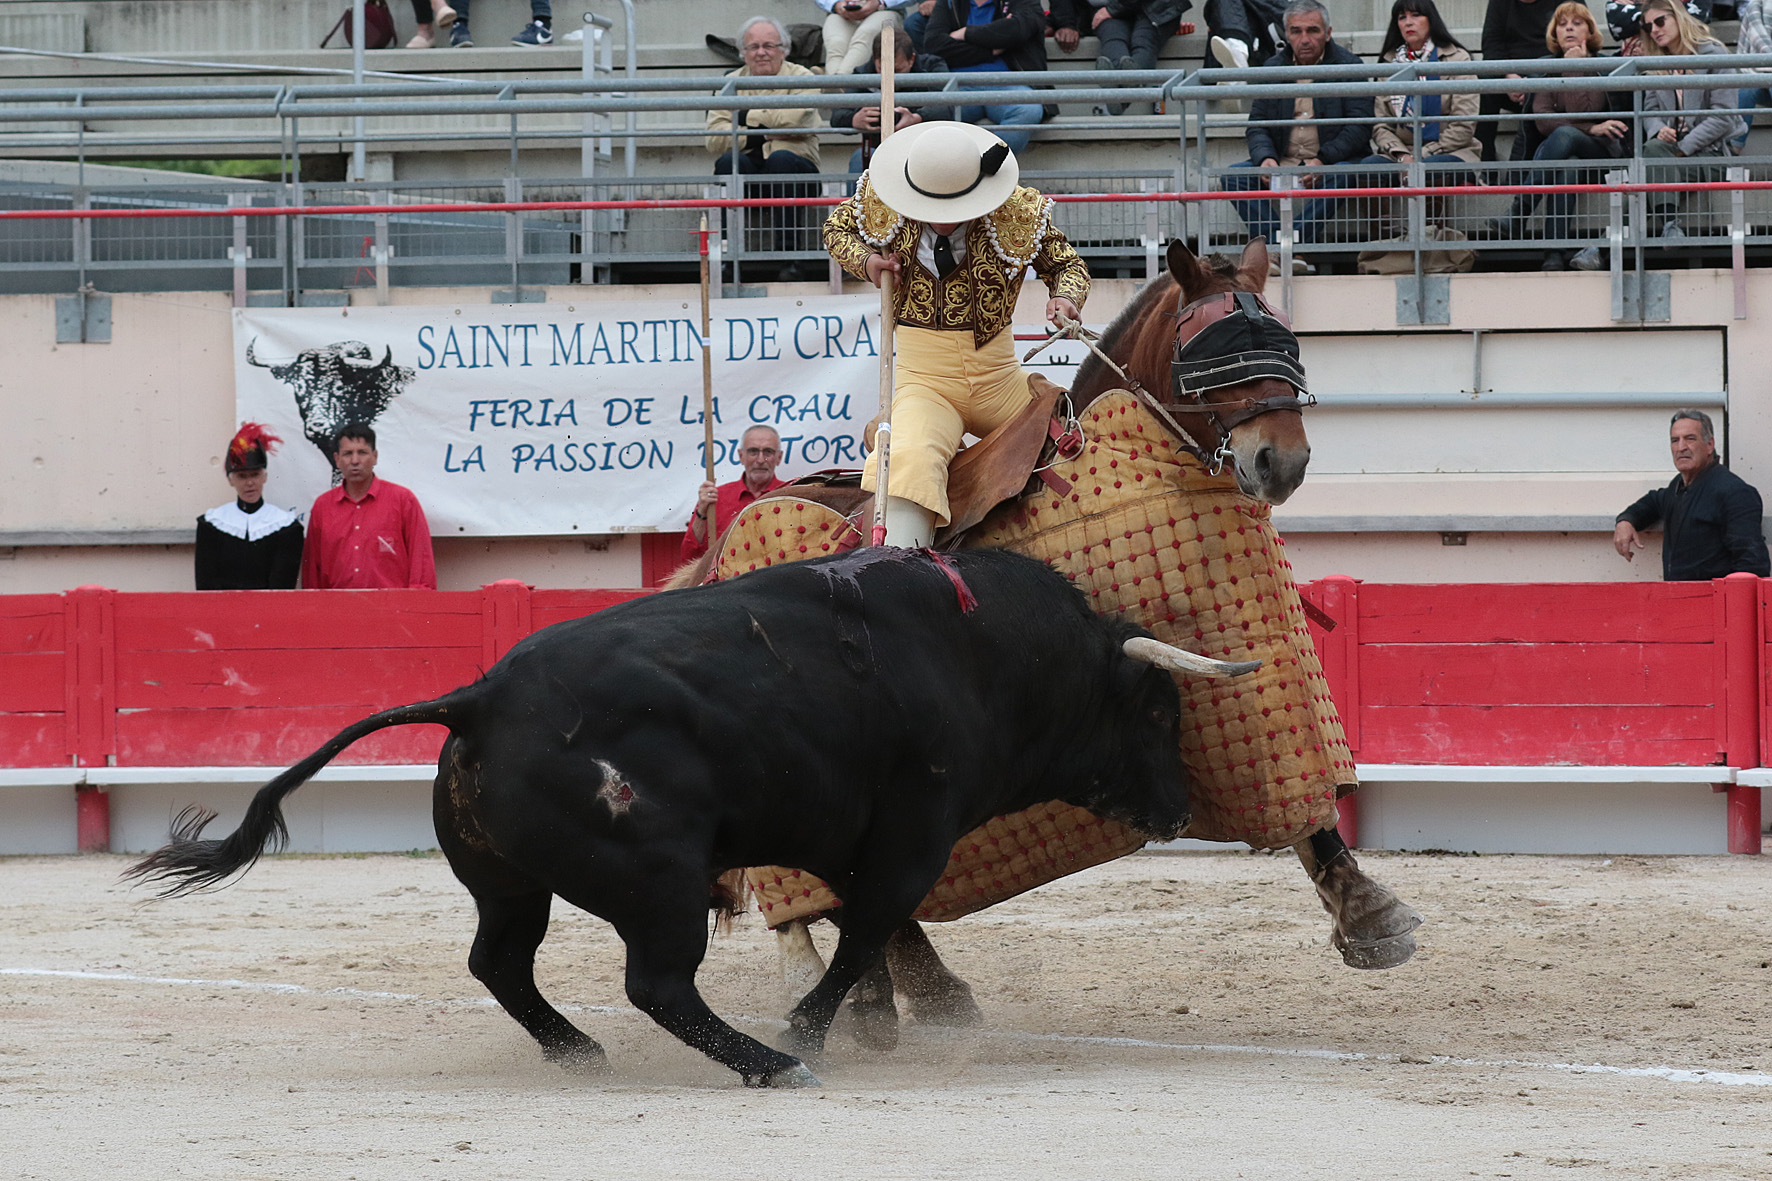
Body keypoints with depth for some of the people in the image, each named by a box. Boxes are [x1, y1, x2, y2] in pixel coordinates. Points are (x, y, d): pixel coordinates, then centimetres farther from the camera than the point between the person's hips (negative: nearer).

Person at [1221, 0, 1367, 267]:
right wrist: (1265, 158, -14)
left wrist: (1323, 160, -20)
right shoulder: (1273, 68, 11)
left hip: (1331, 162, -4)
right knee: (1233, 176, -21)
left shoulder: (1348, 65, 1)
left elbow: (1359, 128, -6)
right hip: (1283, 163, 4)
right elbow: (1257, 125, 9)